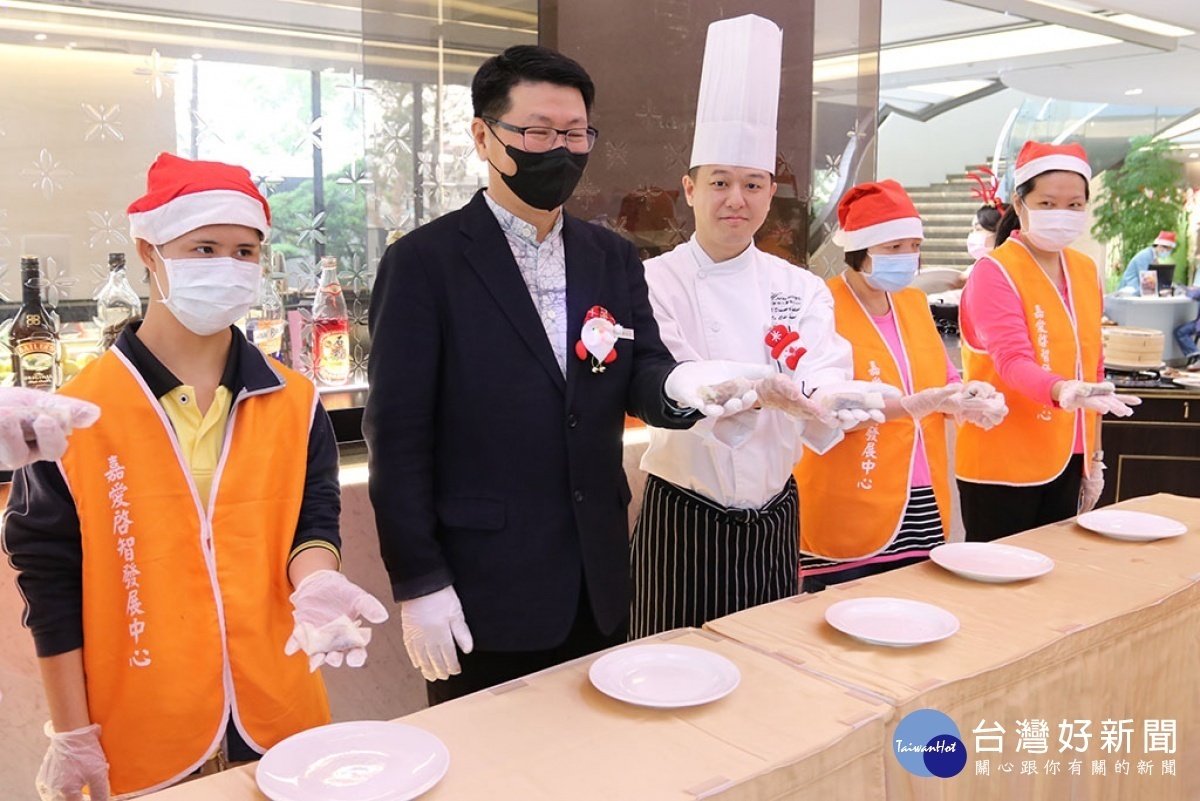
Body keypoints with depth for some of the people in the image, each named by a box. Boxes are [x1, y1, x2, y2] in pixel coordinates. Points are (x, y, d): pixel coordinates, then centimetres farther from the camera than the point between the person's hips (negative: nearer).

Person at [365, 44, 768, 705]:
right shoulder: (425, 261, -8)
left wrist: (680, 384, -25)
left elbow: (641, 376, 0)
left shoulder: (613, 258, 9)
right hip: (483, 592, -5)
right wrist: (418, 582, -12)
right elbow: (397, 433, -9)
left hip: (598, 589, 5)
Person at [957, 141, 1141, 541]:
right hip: (1003, 463, -7)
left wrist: (1094, 457, 16)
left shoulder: (1086, 271, 9)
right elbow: (1012, 361, -23)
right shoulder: (994, 273, -11)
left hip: (1067, 460, 7)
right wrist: (1063, 391, -43)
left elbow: (1091, 364, 16)